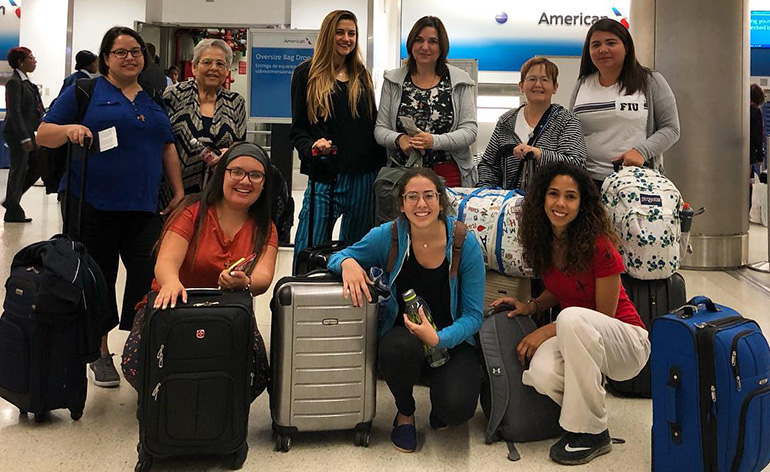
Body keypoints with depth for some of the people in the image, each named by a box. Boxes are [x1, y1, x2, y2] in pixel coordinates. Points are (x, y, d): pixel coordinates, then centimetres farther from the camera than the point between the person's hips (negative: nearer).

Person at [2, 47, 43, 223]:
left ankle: (11, 201, 23)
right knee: (18, 171, -1)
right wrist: (25, 138, -21)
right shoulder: (14, 82, -13)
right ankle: (13, 213, 10)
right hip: (17, 134, -9)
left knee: (37, 167, 11)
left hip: (28, 132, 9)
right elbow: (15, 112, -18)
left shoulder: (25, 82, 14)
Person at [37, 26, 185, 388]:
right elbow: (43, 135, 0)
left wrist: (179, 192, 11)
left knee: (150, 278, -3)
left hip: (143, 207, 3)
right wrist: (69, 130, -21)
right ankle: (100, 355, 19)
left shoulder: (154, 99, 16)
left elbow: (168, 148, 20)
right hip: (93, 206, -3)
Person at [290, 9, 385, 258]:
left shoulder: (362, 76, 15)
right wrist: (312, 147, -18)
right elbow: (298, 128, 3)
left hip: (364, 176, 4)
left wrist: (381, 169, 8)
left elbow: (374, 124, 17)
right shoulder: (307, 74, 4)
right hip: (325, 175, -4)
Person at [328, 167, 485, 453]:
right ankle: (405, 412, -1)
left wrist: (439, 339, -26)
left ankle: (440, 394, 15)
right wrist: (347, 263, -21)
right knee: (401, 347, -36)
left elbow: (473, 315, -8)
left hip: (451, 341, -1)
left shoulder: (465, 243, -11)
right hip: (401, 333, 1)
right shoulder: (388, 236, -9)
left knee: (457, 408, -28)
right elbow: (337, 256, 4)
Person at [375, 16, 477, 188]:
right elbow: (380, 129, 5)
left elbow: (470, 130, -4)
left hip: (449, 176, -1)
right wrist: (399, 139, -17)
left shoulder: (459, 81, 2)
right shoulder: (393, 80, 7)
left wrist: (434, 141, -20)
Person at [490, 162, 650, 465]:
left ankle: (591, 432, -22)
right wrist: (531, 306, -4)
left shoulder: (598, 245, -20)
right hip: (574, 338, 4)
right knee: (542, 375, -32)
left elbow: (604, 315, -13)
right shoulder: (544, 241, -1)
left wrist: (548, 331, -18)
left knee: (572, 317, -38)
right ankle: (582, 402, 6)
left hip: (625, 342, -4)